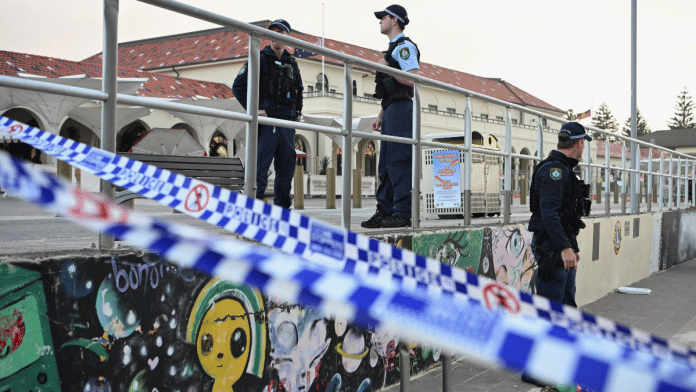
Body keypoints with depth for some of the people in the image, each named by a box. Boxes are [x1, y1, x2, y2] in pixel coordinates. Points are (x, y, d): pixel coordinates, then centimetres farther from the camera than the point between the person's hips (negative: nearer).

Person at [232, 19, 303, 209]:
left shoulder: (292, 64, 18)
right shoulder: (260, 59, 1)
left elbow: (299, 91, 32)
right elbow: (238, 86, -4)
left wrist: (298, 112, 18)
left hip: (287, 123, 6)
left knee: (287, 167, 8)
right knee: (260, 166, -8)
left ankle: (283, 207, 18)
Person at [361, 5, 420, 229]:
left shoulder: (404, 46, -6)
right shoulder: (393, 48, 25)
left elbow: (414, 80, -19)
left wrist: (387, 69, -12)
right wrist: (381, 116, 21)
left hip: (400, 110, -10)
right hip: (391, 112, 10)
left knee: (399, 162, -12)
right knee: (386, 164, 8)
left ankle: (403, 214, -10)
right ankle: (384, 212, 11)